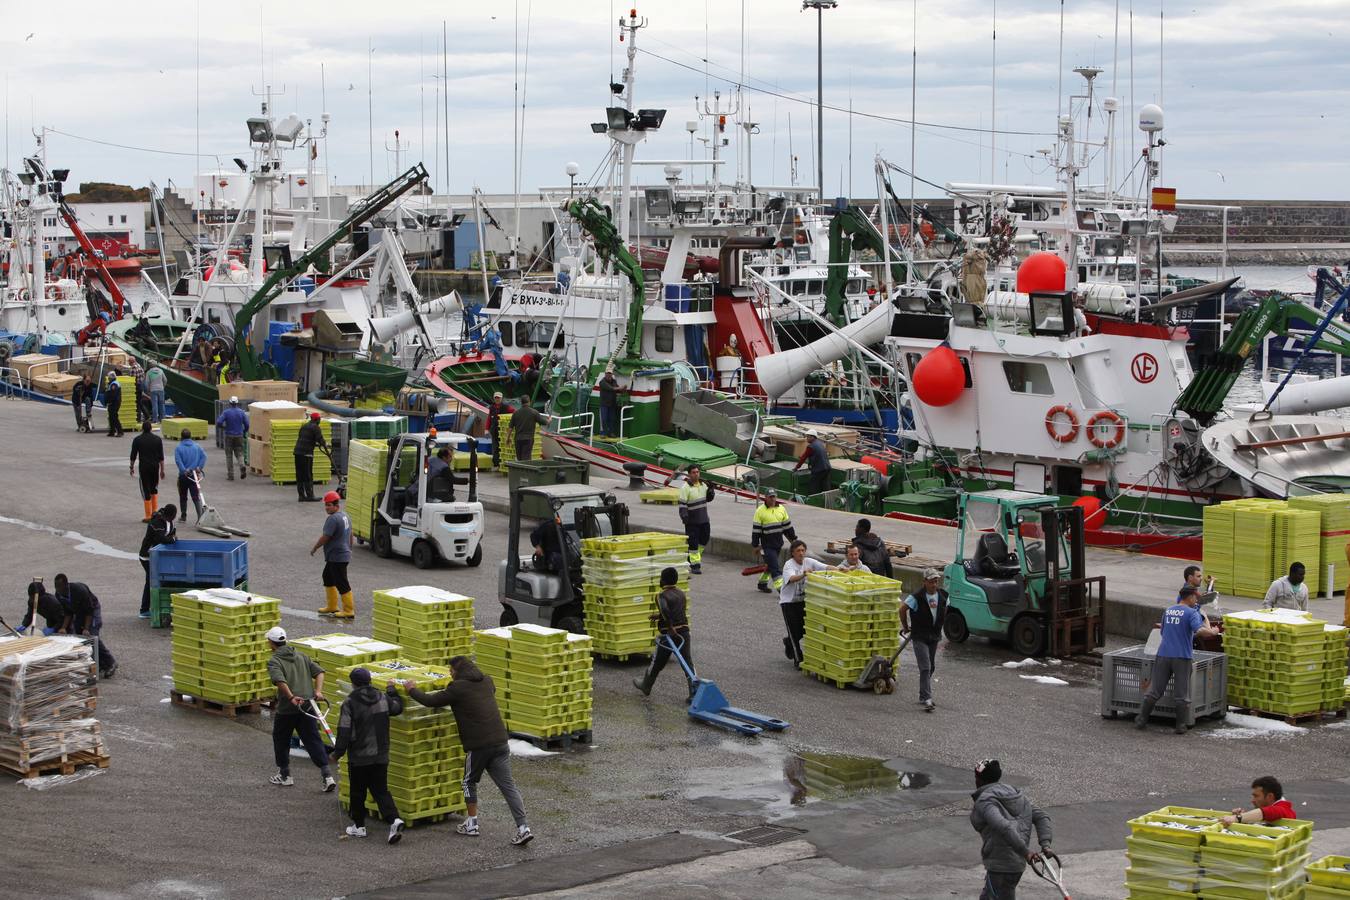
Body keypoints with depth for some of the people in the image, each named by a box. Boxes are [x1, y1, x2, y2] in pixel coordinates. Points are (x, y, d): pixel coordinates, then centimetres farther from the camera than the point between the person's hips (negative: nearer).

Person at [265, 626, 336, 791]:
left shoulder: (274, 662, -6)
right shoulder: (301, 656, 13)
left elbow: (280, 680, -25)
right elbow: (319, 671, 6)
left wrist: (291, 697, -27)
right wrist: (318, 691, -3)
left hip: (286, 709, -5)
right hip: (308, 707, 5)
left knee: (281, 740, 17)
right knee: (313, 740, 5)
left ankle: (285, 775, 26)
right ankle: (327, 775, -8)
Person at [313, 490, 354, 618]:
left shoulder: (333, 519, -20)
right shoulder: (345, 517, 13)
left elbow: (325, 537, -21)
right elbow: (350, 536, 21)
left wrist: (314, 548, -7)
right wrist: (349, 549, 30)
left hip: (337, 557, -11)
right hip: (344, 554, 11)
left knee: (341, 583, -6)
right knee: (328, 578, 22)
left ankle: (349, 610, -2)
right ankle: (332, 606, 28)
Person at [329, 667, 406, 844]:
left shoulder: (349, 703, -13)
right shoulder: (383, 698, 1)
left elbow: (344, 732, -15)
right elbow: (398, 708, 21)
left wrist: (337, 753, -4)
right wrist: (392, 691, 36)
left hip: (359, 758, -4)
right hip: (381, 756, 4)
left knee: (357, 792, 13)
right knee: (381, 791, 8)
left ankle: (359, 826, 21)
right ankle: (394, 820, -12)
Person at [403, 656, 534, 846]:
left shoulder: (458, 688, -6)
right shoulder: (487, 681, 14)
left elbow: (430, 701, -2)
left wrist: (412, 690, 17)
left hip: (478, 745, -5)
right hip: (500, 741, 5)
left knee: (470, 782, 18)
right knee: (508, 785, 3)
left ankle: (471, 824, 22)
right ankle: (523, 828, -6)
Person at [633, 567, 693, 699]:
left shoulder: (662, 596, -10)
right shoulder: (682, 594, 11)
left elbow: (665, 610, -30)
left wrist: (670, 628, -23)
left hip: (668, 634, -4)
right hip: (684, 631, 4)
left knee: (657, 663, 15)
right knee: (688, 664, 1)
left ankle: (645, 687, 35)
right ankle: (694, 694, -7)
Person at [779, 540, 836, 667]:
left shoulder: (809, 562, -3)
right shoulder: (789, 565, -18)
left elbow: (825, 567, -14)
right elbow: (792, 578, -38)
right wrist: (804, 574, -57)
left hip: (803, 600, 5)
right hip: (788, 602, -5)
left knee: (803, 629, 8)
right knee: (794, 630, -5)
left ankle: (789, 642, 39)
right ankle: (798, 660, 6)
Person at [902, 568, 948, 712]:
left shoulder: (943, 596, -1)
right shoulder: (917, 597, -18)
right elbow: (902, 609, -9)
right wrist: (905, 627, 0)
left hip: (934, 636, 6)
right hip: (920, 637, -6)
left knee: (931, 667, 14)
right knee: (925, 668, -14)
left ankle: (924, 695, 28)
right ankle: (926, 699, -18)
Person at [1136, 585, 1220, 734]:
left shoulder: (1168, 611, 13)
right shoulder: (1192, 613, -7)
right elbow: (1200, 631, -23)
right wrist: (1212, 632, -4)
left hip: (1163, 655, 5)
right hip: (1182, 657, -5)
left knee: (1155, 690, 10)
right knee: (1182, 694, 3)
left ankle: (1141, 720, 12)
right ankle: (1181, 725, 4)